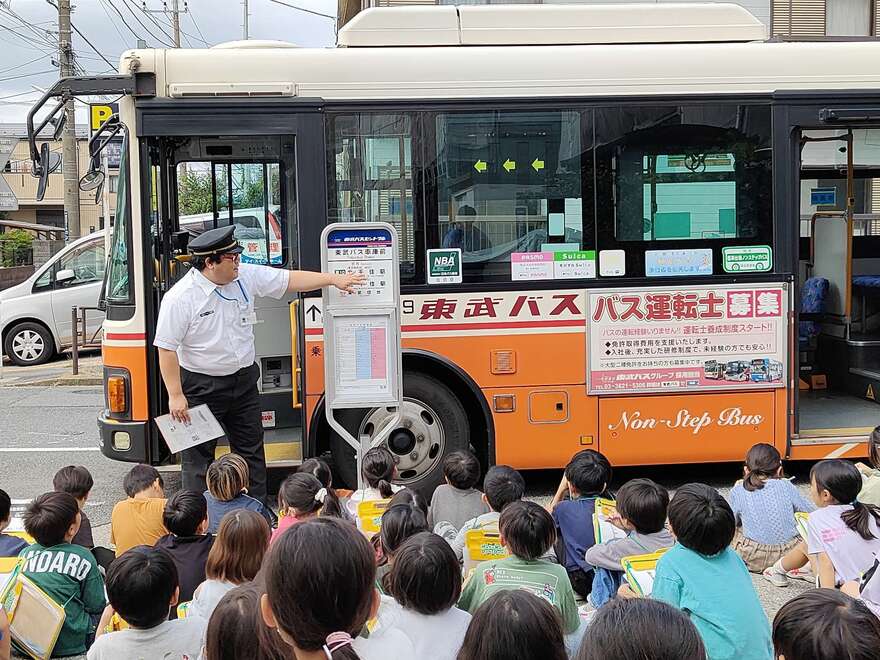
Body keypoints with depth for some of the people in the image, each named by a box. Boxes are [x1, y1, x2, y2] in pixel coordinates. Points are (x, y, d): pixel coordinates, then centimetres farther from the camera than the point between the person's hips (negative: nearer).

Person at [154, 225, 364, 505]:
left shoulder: (246, 276, -4)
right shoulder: (180, 298, -19)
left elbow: (290, 280, 5)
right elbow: (166, 349, -17)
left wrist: (334, 280, 3)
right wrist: (175, 396, -19)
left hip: (244, 381, 6)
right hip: (202, 388, -6)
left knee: (251, 451, 13)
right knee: (198, 457, 3)